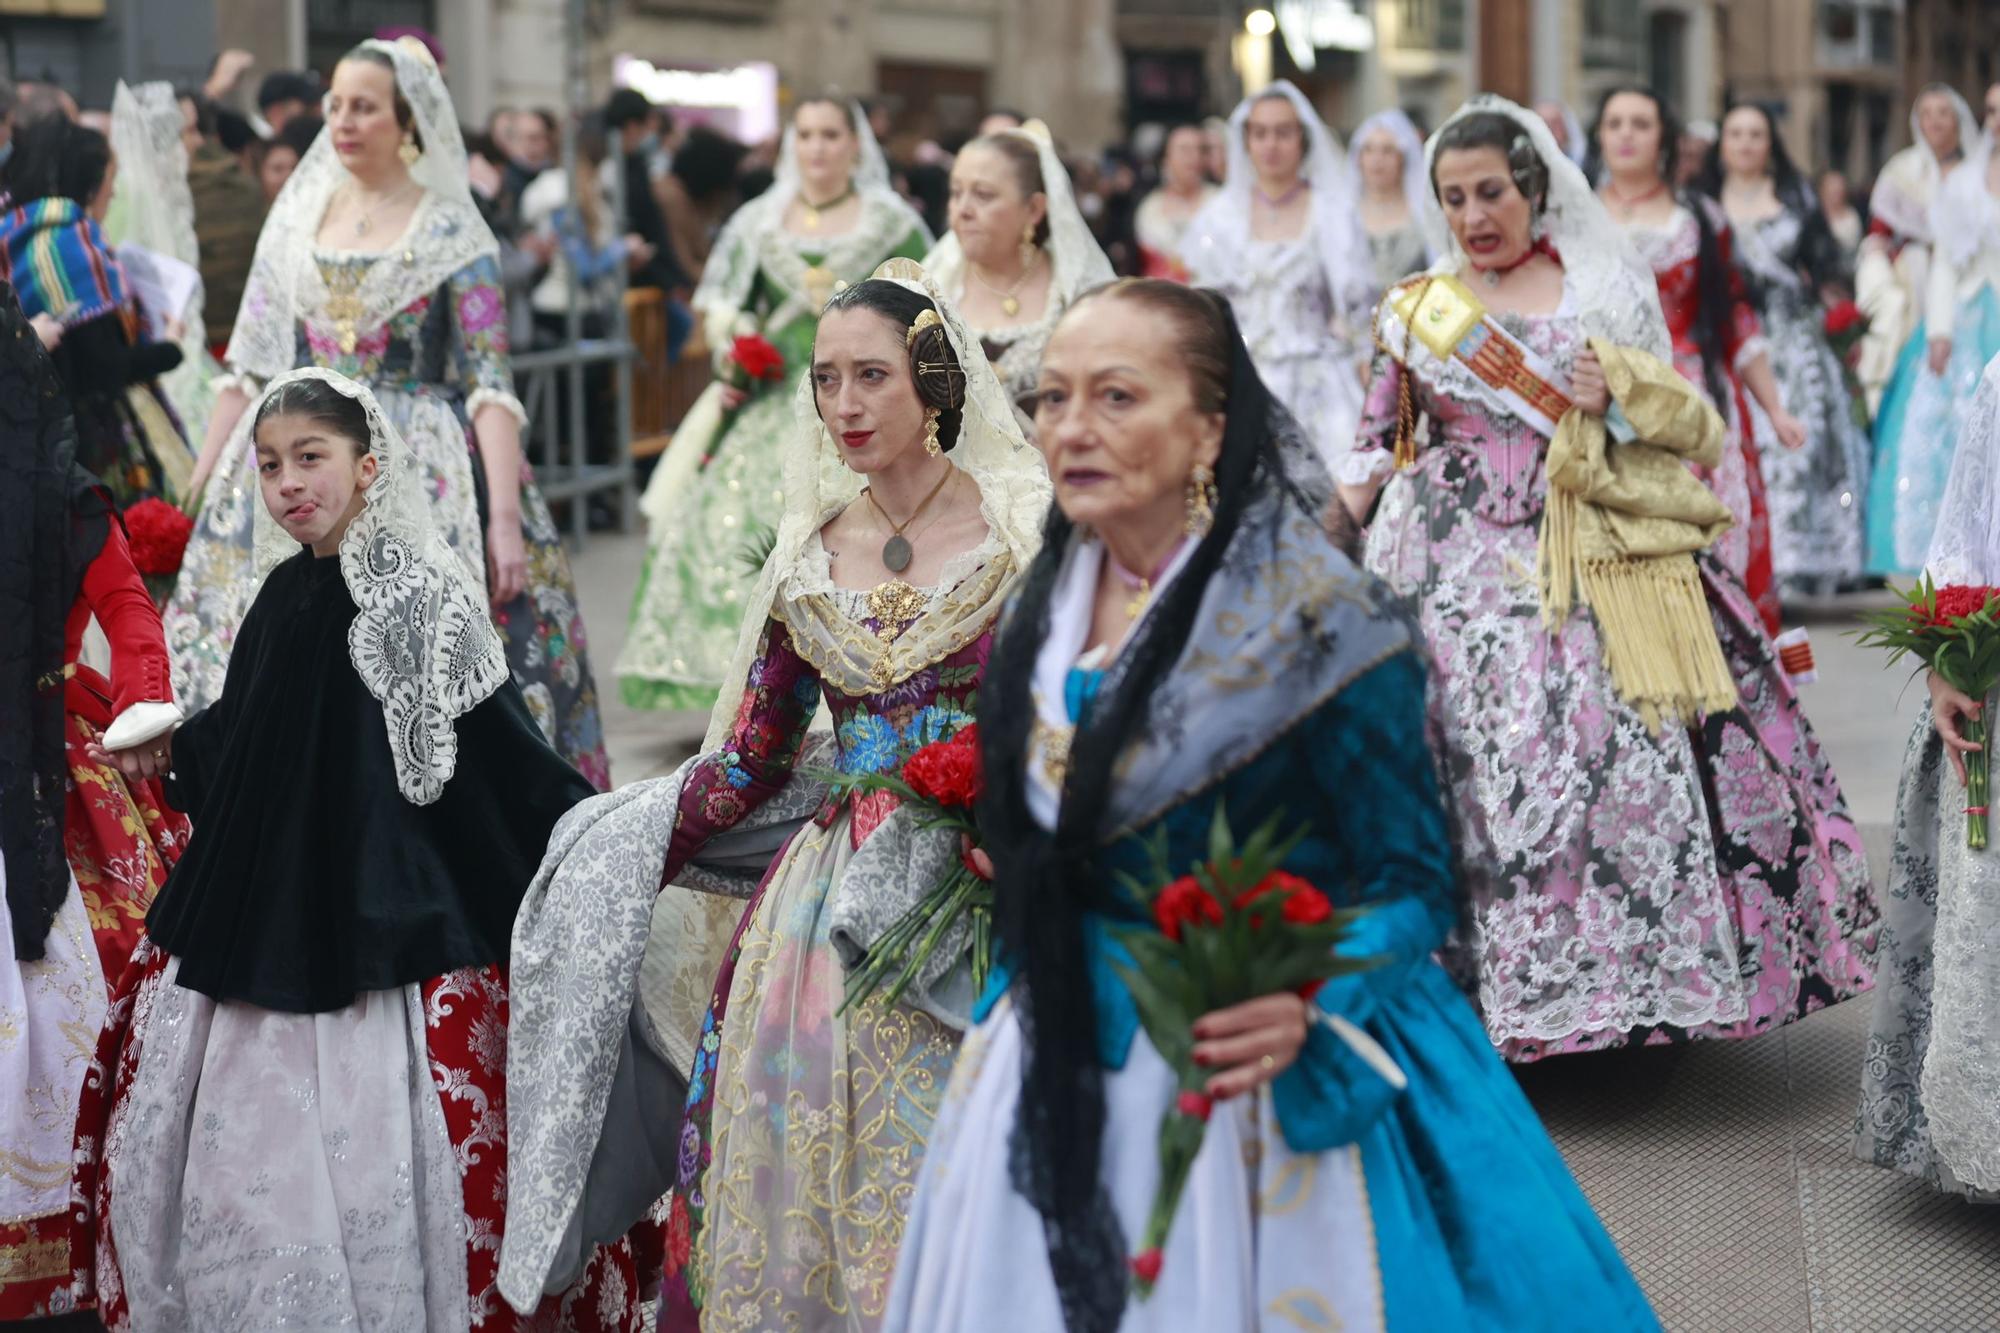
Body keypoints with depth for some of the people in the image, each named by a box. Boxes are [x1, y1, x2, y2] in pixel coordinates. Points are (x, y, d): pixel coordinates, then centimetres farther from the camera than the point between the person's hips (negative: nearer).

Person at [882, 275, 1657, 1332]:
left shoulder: (1314, 619, -16)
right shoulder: (1045, 612, 3)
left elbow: (1411, 882, -14)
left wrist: (1307, 1006, -30)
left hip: (1265, 1079, -6)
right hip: (1060, 1077, 6)